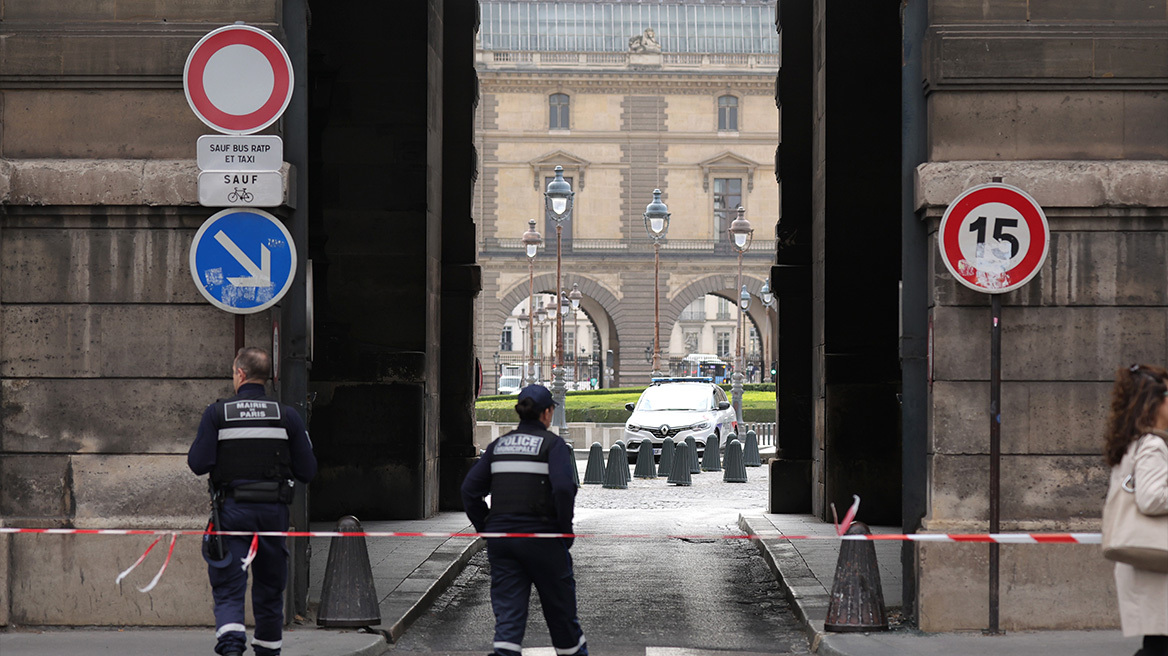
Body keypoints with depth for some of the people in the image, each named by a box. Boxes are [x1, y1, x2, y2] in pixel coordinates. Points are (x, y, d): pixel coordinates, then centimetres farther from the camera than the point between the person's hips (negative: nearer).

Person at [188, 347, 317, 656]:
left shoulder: (217, 413, -3)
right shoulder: (287, 416, 1)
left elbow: (198, 464, -8)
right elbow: (307, 471, 1)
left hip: (232, 511, -2)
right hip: (274, 511, 2)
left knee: (228, 588, -2)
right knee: (270, 589, 16)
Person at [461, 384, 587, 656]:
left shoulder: (498, 445, 11)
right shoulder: (553, 444, -4)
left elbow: (470, 489, 7)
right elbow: (563, 488, -18)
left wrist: (485, 528, 11)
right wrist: (565, 532, -8)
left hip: (500, 535, 4)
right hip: (541, 538, -4)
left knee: (508, 612, 3)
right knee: (560, 607, 13)